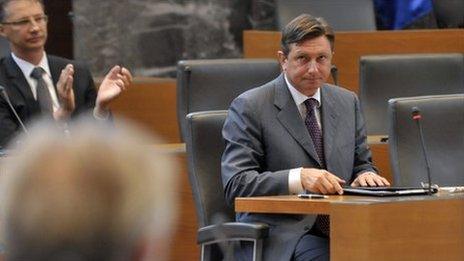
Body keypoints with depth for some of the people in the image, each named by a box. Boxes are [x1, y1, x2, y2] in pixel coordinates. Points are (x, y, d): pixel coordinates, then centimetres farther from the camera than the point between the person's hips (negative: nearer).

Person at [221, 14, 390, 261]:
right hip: (283, 238, -5)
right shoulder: (249, 107, -2)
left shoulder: (348, 102, 17)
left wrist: (365, 175, -3)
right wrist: (298, 178, -25)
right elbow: (236, 185, -11)